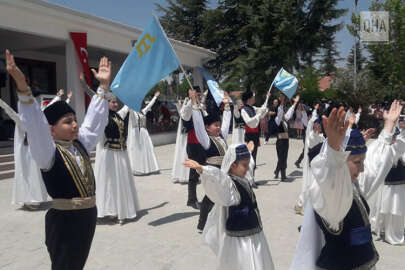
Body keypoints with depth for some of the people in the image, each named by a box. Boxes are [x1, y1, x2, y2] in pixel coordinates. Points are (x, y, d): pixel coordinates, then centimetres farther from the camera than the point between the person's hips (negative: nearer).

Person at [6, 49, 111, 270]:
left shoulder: (80, 144, 7)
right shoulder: (48, 152, -13)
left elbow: (94, 120, 12)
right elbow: (34, 124, -27)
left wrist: (104, 85, 13)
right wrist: (22, 87, -39)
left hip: (88, 214, 7)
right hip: (64, 219, -7)